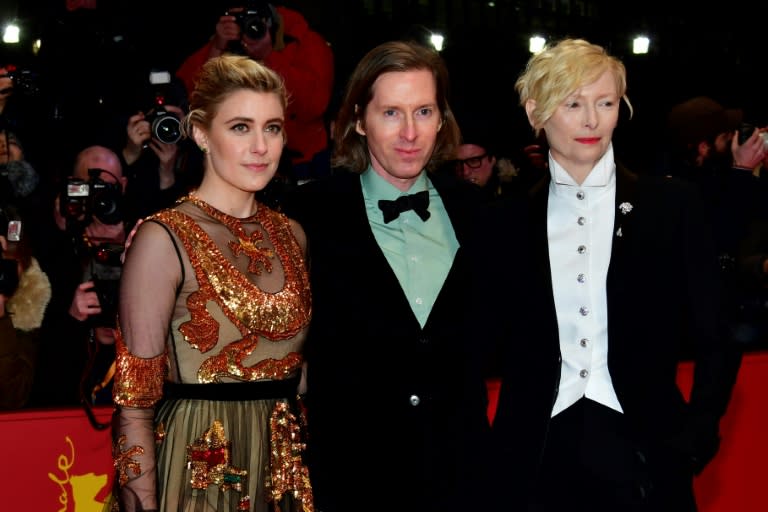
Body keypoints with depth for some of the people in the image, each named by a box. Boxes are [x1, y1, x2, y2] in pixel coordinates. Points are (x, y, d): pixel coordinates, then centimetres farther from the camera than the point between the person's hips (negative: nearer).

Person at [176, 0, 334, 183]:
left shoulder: (307, 43, -9)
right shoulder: (223, 45, -2)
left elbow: (312, 106, -24)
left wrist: (267, 57, -28)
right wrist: (216, 49, -24)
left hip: (299, 166, -2)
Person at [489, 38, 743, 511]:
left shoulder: (674, 206, 0)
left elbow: (715, 342, 1)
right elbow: (502, 347, 9)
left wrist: (693, 444, -7)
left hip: (645, 452, -1)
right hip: (538, 456, 1)